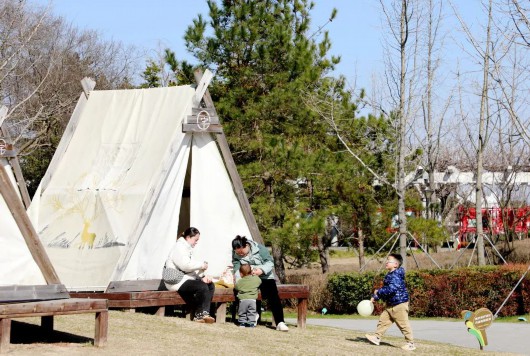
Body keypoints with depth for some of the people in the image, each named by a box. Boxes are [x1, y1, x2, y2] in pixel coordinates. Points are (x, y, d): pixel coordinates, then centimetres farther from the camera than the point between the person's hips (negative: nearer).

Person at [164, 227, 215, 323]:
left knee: (210, 285, -3)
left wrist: (202, 276, -1)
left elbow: (192, 267, 17)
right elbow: (185, 265, -25)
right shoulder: (179, 247, -12)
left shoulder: (188, 248, 21)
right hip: (177, 282, -11)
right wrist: (201, 265, -16)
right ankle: (199, 314, -14)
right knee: (202, 287, -27)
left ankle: (204, 313, -11)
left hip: (187, 279, 11)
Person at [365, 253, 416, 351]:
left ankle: (411, 343, 4)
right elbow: (384, 288, 23)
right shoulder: (389, 275, 12)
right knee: (383, 320, 12)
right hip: (390, 304, 10)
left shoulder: (396, 276, -22)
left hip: (400, 304, -10)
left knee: (404, 324, -3)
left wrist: (378, 292, -22)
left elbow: (391, 289, -33)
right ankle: (377, 337, 20)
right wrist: (374, 297, 21)